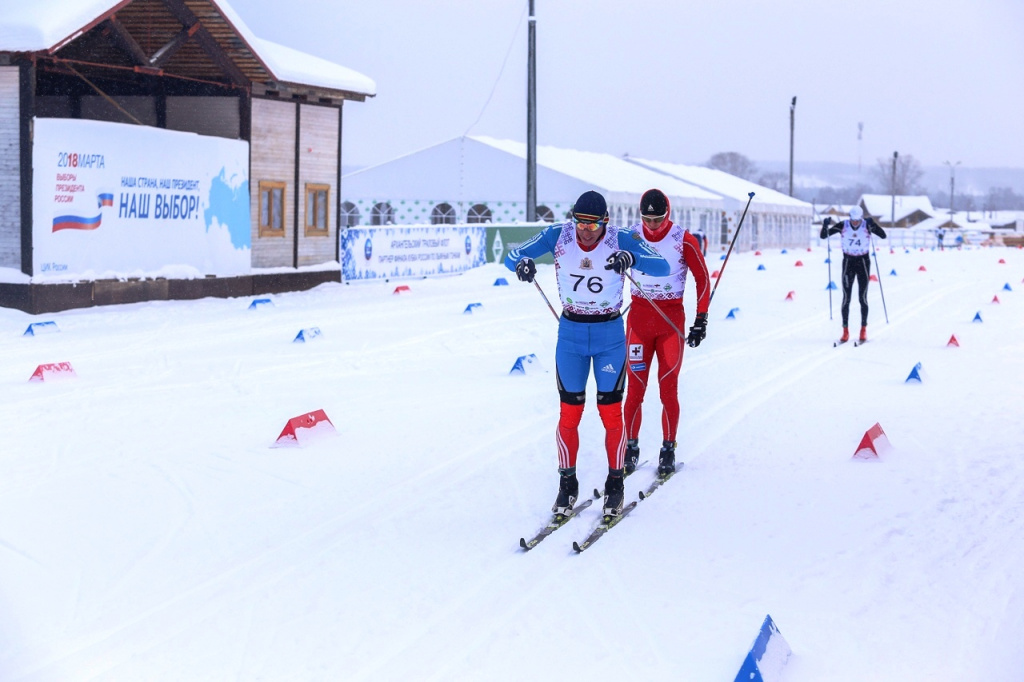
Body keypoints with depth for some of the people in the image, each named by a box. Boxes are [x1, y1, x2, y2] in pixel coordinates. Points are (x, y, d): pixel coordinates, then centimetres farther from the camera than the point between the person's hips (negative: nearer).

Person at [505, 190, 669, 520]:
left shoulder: (622, 240, -14)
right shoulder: (558, 235, -10)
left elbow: (662, 267, -24)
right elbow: (512, 256, -8)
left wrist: (631, 258, -44)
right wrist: (521, 263, -33)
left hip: (610, 334, -1)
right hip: (570, 333, 1)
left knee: (611, 412, 1)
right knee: (569, 413, 3)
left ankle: (615, 484, 16)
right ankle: (567, 484, 17)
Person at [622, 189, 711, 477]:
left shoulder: (684, 241, -7)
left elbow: (703, 279, 1)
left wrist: (701, 319, -2)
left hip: (672, 317, -1)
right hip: (638, 315, 1)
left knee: (668, 388, 0)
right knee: (635, 386, 0)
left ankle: (668, 450, 9)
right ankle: (631, 447, 9)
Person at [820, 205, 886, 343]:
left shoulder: (867, 225, -9)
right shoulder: (842, 226, -7)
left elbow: (883, 235, -20)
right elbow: (823, 236, -7)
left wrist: (873, 225, -34)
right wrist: (825, 225, -26)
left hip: (863, 262, -1)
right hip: (848, 262, 1)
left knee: (863, 297, -1)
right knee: (846, 297, -1)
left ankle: (863, 330, 8)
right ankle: (845, 331, 3)